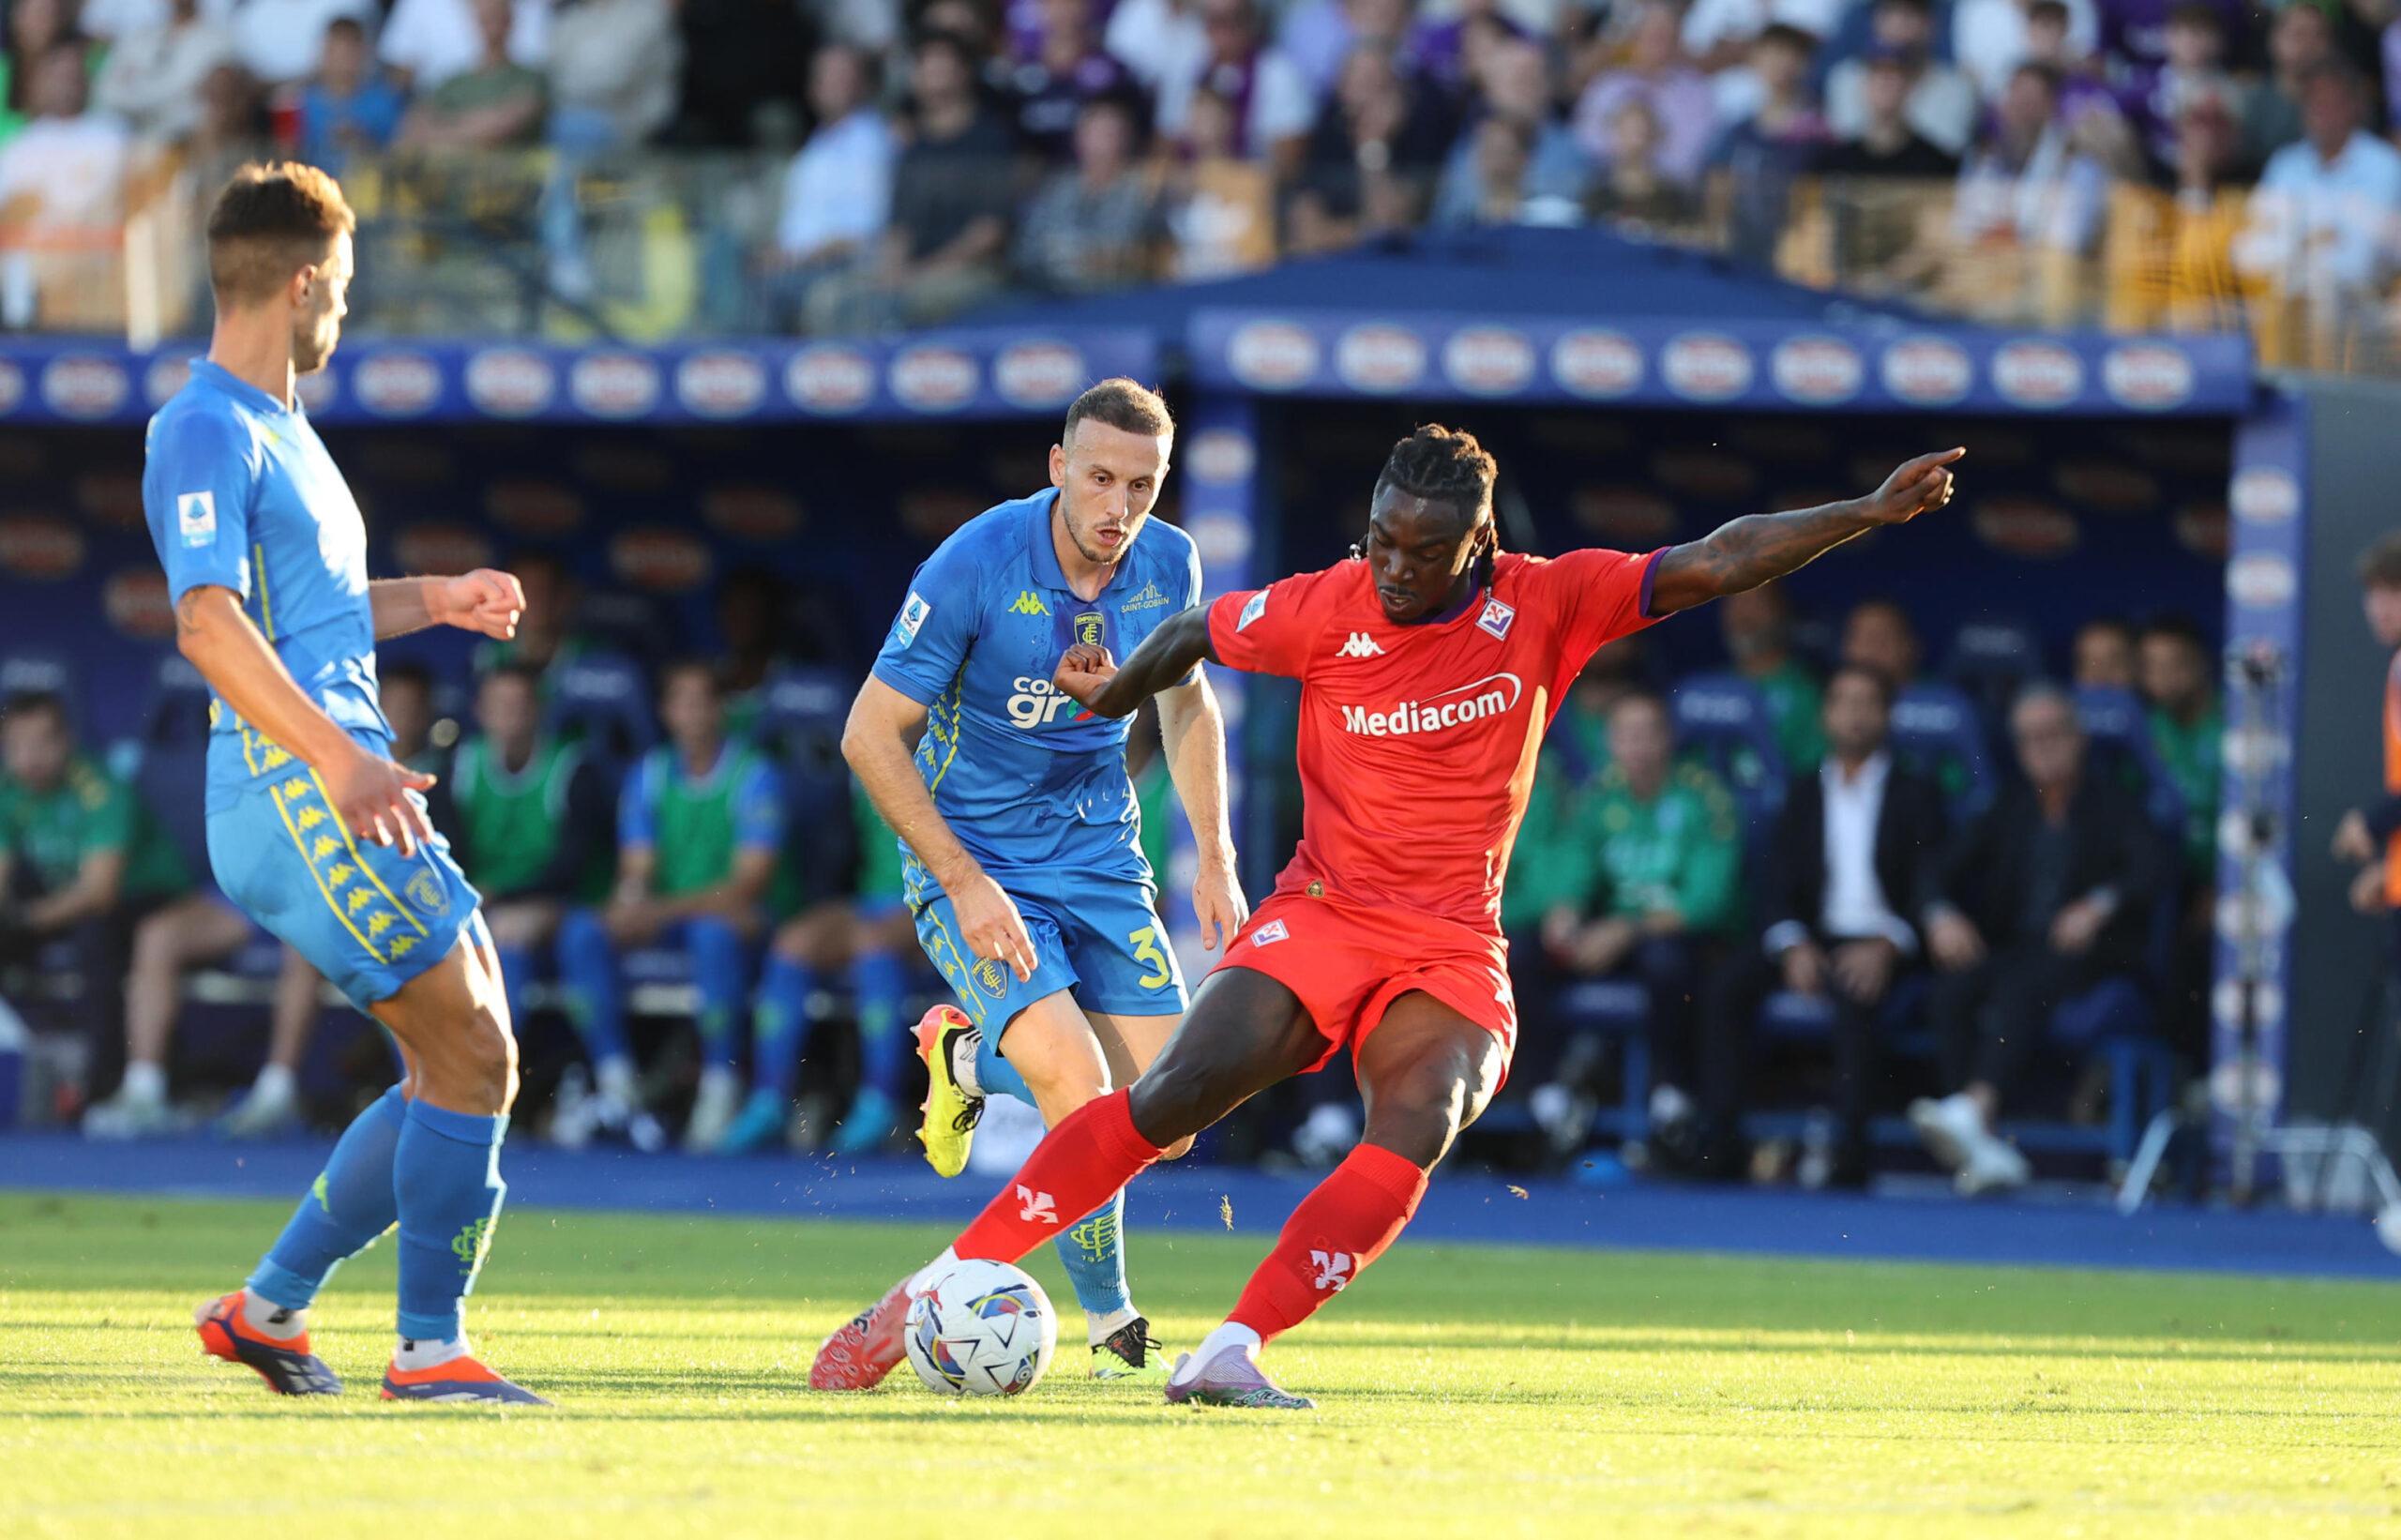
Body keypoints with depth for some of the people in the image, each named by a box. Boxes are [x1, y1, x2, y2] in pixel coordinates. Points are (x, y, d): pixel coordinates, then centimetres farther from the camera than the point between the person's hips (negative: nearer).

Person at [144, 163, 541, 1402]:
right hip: (292, 794, -10)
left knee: (464, 1065, 10)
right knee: (472, 1063, -10)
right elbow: (210, 622, -22)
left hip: (350, 796, 10)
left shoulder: (279, 427, 21)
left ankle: (269, 1307, 14)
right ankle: (429, 1348, -3)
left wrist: (432, 600, 23)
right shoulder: (209, 431, -10)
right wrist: (336, 753, -31)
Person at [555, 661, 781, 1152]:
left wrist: (668, 908, -26)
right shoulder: (648, 775, 10)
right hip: (661, 922, 4)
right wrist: (629, 903, -21)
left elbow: (750, 881, -14)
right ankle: (616, 1085, -24)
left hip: (732, 915, -4)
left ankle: (720, 1090, -32)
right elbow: (636, 870, 5)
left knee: (715, 931, -39)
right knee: (581, 931, -23)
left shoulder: (754, 775, -5)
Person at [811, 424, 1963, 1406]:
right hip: (1321, 918, -1)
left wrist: (1871, 514, -10)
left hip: (1455, 951, 1)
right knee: (1183, 1092, -22)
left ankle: (1230, 1353, -34)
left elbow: (1714, 566, -4)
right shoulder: (1326, 609, -4)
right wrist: (1111, 695, 22)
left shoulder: (1544, 605, -2)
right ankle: (947, 1283, -15)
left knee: (1420, 1126, -29)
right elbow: (1193, 637, 13)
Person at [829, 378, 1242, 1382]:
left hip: (1100, 854, 5)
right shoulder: (975, 565, -21)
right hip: (970, 859, -5)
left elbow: (1185, 702, 15)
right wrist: (964, 884, -20)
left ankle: (972, 1053, 24)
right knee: (1081, 1091, -23)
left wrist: (1214, 859, 8)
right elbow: (872, 734, -16)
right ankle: (1109, 1321, 0)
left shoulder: (1168, 567, -6)